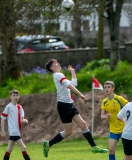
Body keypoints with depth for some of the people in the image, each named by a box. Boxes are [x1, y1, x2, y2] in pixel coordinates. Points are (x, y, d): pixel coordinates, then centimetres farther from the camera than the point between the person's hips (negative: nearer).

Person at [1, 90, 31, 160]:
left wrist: (24, 120, -14)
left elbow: (21, 119, 11)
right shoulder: (9, 107, -6)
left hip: (18, 131, 7)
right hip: (13, 131, -7)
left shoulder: (19, 107, 12)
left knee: (9, 149, 11)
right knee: (23, 147, -13)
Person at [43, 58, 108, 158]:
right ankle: (48, 144, 9)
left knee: (83, 124, 1)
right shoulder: (58, 75, -12)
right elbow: (69, 85, -27)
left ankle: (94, 147, 0)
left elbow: (74, 83, 29)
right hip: (64, 105, -9)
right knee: (68, 132, -4)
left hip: (69, 105, 9)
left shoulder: (59, 75, 18)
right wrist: (80, 94, -34)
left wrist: (72, 72, 32)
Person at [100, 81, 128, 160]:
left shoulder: (119, 99, -11)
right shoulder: (104, 102, 3)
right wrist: (105, 116, -20)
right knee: (111, 150, -5)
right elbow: (102, 116, 3)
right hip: (113, 129, 3)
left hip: (124, 128, -3)